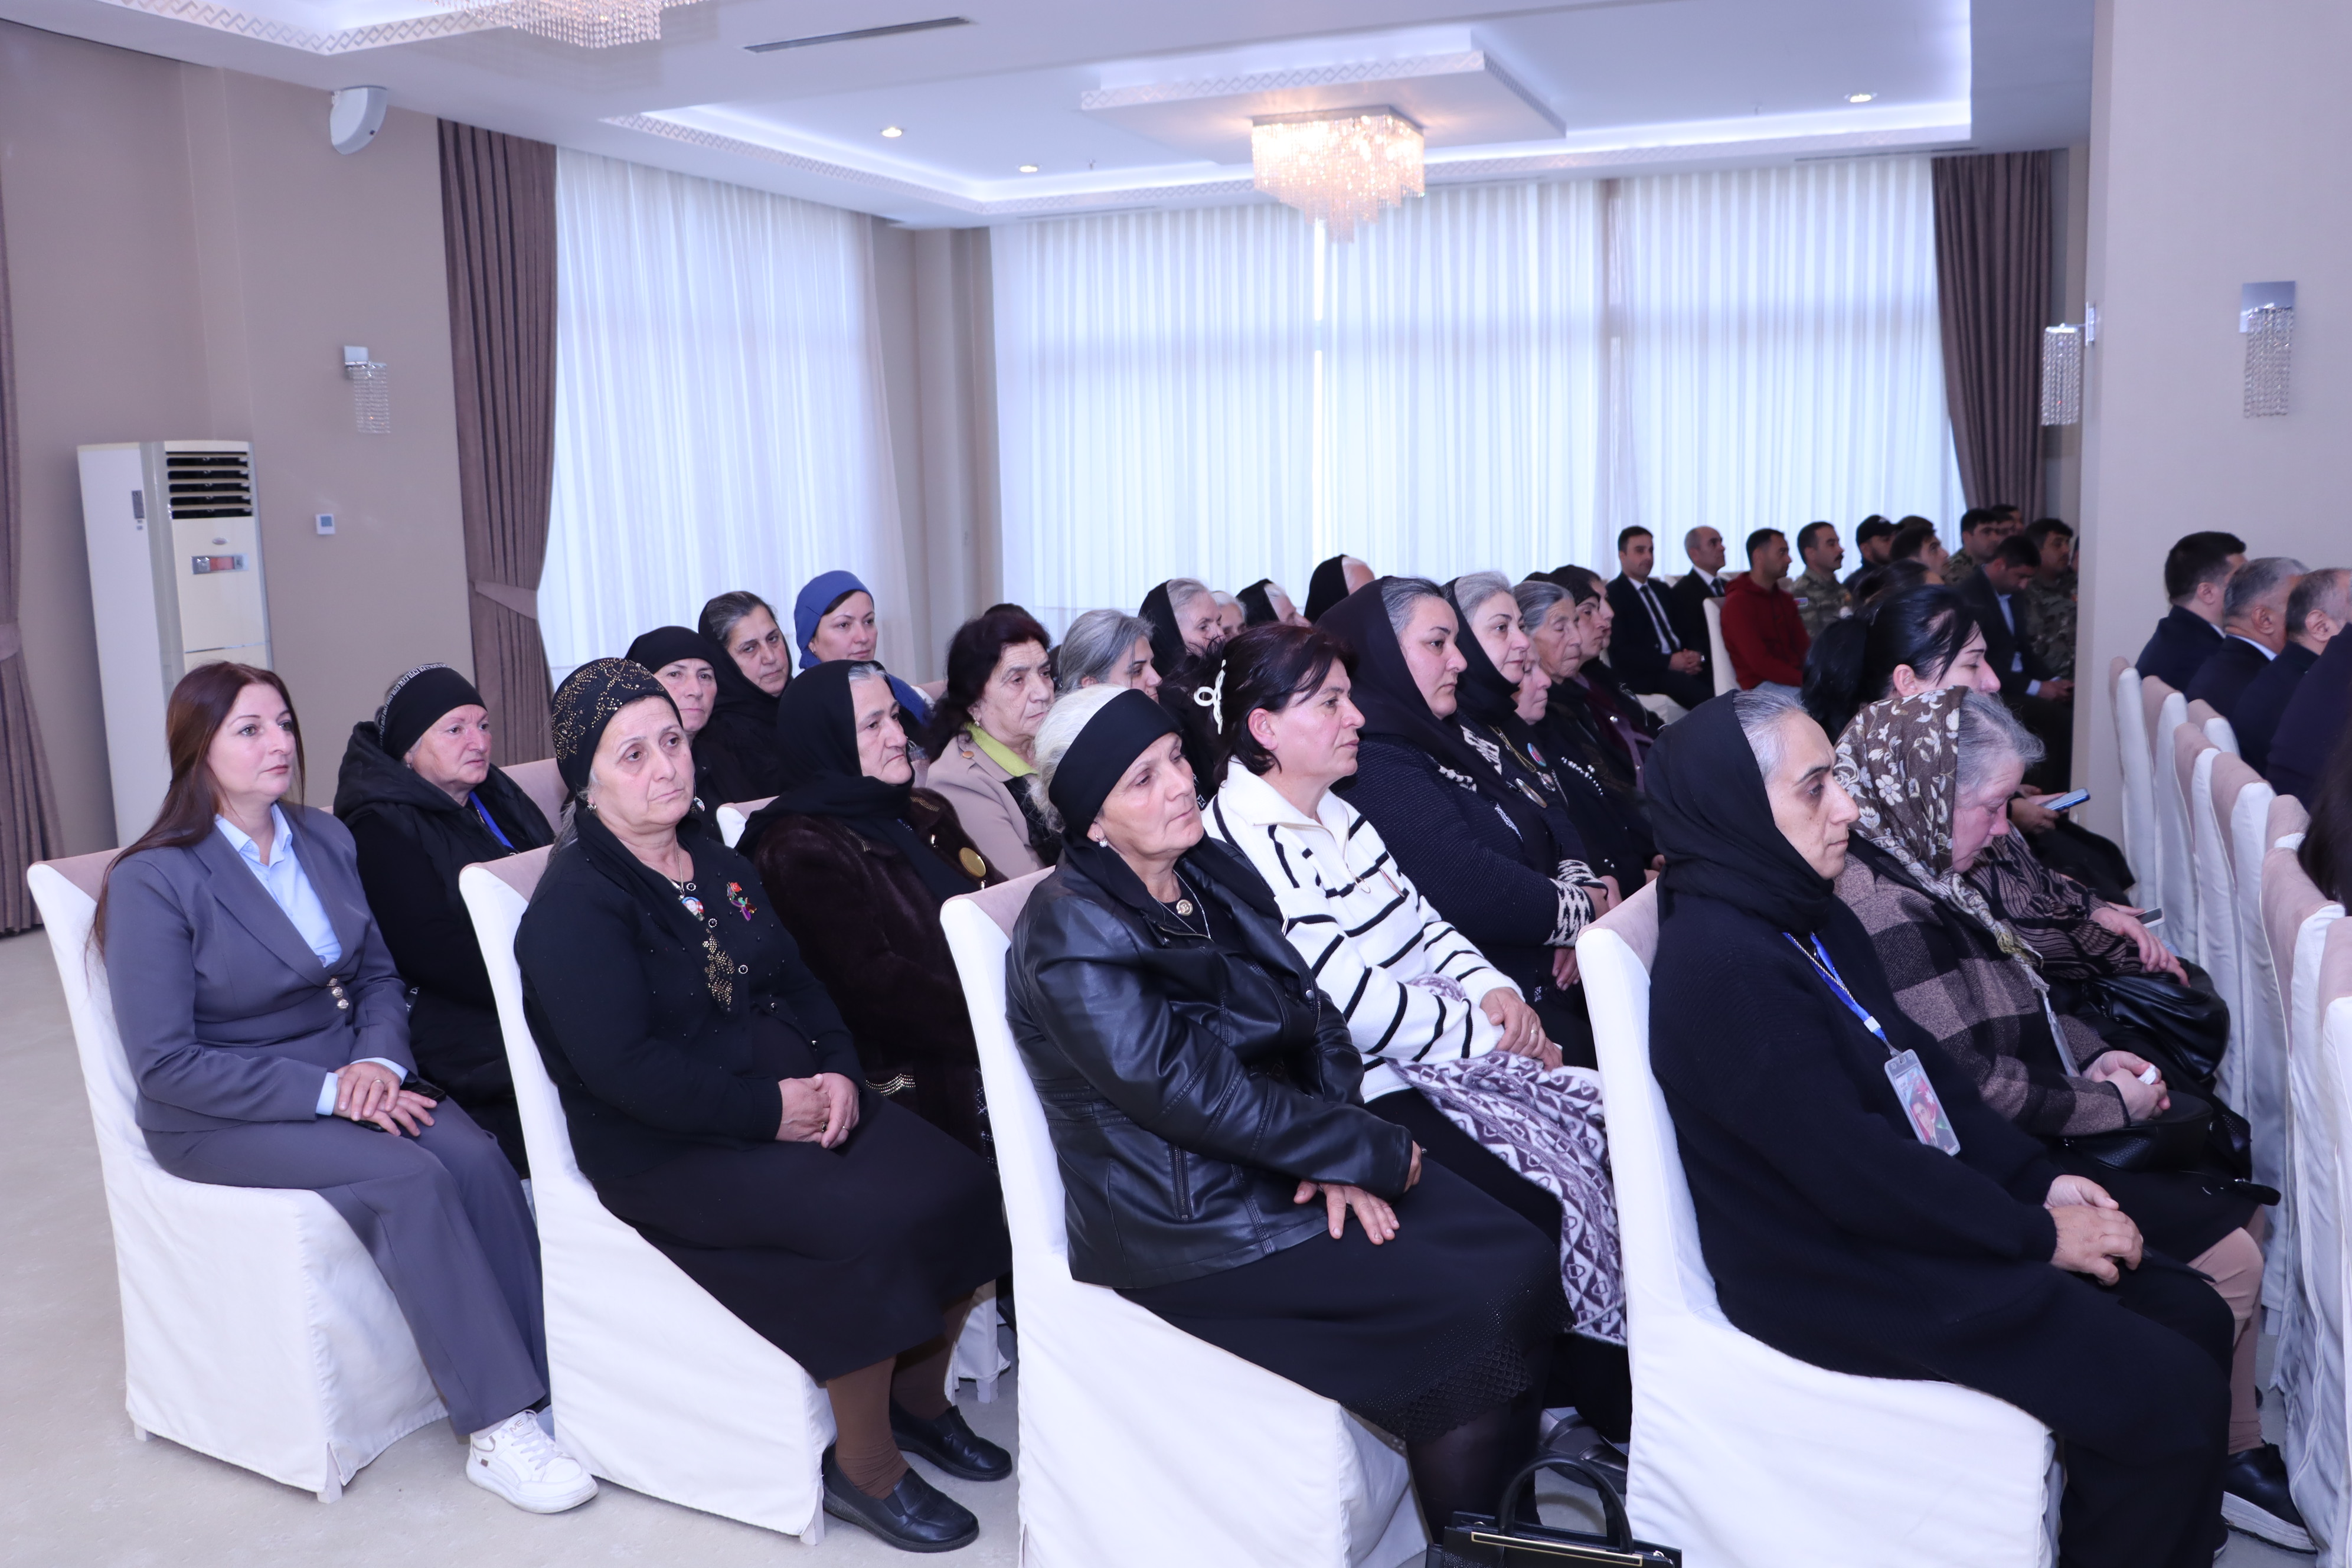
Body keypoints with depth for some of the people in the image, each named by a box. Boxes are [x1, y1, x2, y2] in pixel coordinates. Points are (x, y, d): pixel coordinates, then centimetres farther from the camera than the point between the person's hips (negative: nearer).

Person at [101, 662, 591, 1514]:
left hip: (345, 1071, 5)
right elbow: (165, 1064, -15)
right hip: (221, 1118, -5)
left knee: (475, 1155, -25)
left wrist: (378, 1061, -10)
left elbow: (380, 973, 12)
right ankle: (495, 1433, -23)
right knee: (409, 1179, -30)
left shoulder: (325, 838, 6)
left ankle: (554, 1373, -19)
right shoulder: (152, 881, -12)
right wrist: (326, 1092, -21)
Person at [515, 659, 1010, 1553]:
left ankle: (918, 1397, 10)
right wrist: (768, 1111, -21)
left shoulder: (718, 867, 15)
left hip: (794, 1094, 8)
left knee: (958, 1186, -13)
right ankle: (864, 1468, -7)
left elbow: (796, 982, 16)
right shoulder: (574, 903, -11)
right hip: (666, 1149, -7)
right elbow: (621, 1066, -20)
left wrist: (837, 1069, -4)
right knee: (870, 1224, -28)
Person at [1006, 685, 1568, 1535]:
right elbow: (1200, 1097, -21)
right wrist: (1379, 1155, -15)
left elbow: (1317, 1018, 8)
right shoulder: (1074, 936, -17)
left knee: (1527, 1255, -8)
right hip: (1190, 1220, -7)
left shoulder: (1218, 873, 7)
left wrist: (1336, 1154, -10)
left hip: (1284, 1159, 7)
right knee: (1476, 1310, -16)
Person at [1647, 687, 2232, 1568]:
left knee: (2194, 1317, 6)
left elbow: (1919, 1065, 13)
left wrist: (2038, 1180, 2)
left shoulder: (1809, 916, 7)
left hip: (1919, 1209, 10)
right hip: (1839, 1278, -9)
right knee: (2170, 1395, -13)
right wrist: (2036, 1234, -15)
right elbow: (1854, 1171, -24)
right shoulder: (1722, 966, -24)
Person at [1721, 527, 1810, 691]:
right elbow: (1760, 663, -16)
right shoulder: (1737, 603, -6)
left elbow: (1803, 646, 11)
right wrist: (1807, 681, -23)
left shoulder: (1785, 599, 21)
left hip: (1797, 678, 8)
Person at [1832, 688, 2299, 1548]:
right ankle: (2221, 1466, 16)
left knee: (2234, 1207, 11)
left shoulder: (1915, 874, 5)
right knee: (2226, 1263, -9)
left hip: (2022, 1140, 11)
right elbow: (1977, 1088, -25)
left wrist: (2090, 1054, 4)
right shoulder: (1888, 912, -27)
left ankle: (2239, 1449, 21)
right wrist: (2109, 1105, -11)